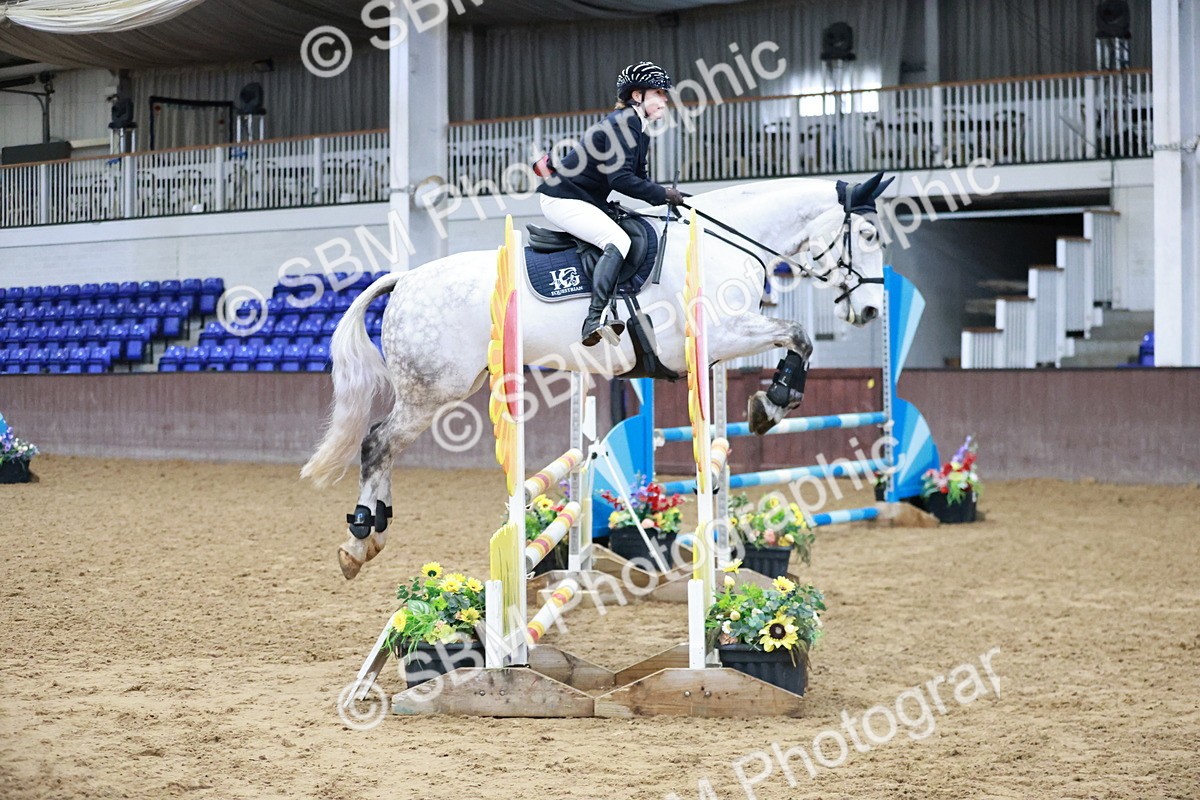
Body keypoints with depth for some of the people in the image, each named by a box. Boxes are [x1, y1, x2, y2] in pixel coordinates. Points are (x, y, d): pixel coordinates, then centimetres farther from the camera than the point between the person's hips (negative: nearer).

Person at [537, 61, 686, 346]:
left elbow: (638, 177, 15)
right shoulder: (623, 123, -20)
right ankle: (594, 320, -35)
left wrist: (664, 194, -3)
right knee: (618, 239, -28)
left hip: (589, 201, 11)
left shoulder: (639, 129, 11)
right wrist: (662, 194, -20)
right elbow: (620, 179, -28)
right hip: (562, 198, -11)